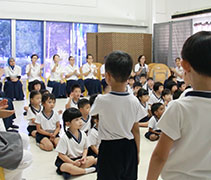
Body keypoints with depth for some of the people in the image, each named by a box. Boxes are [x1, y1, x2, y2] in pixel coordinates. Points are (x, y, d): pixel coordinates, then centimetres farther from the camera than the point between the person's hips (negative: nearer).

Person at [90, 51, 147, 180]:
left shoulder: (102, 100, -18)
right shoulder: (134, 101, -8)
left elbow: (92, 112, 6)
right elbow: (136, 130, 0)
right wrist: (137, 152, 13)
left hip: (109, 149, -3)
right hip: (129, 148, 4)